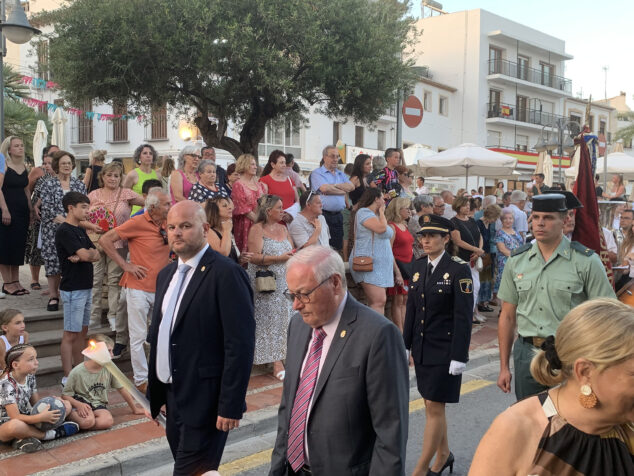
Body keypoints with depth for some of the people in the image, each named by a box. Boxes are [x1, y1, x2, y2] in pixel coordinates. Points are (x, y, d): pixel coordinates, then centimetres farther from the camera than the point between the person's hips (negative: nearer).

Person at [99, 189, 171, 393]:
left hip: (161, 288, 6)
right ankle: (141, 380, 12)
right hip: (138, 288, -6)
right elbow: (105, 240, -11)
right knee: (138, 336, 2)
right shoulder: (138, 223, -13)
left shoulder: (167, 224, 5)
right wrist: (125, 265, -13)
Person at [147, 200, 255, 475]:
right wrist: (153, 394, 14)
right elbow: (158, 336, 15)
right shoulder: (166, 274, 11)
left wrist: (231, 406, -19)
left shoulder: (226, 274, -15)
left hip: (205, 401, -8)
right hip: (173, 397, 8)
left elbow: (240, 346, -18)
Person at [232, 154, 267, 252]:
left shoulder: (259, 184, 14)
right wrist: (257, 219, -11)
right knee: (247, 250, -6)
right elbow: (242, 208, -9)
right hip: (245, 223, -5)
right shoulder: (238, 185, -3)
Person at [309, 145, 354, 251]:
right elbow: (324, 189, -17)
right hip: (323, 214, -6)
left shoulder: (341, 174, 19)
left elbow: (351, 187, 2)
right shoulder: (317, 173, 0)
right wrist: (343, 190, -3)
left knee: (338, 248, 8)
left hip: (338, 215, 6)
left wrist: (334, 185, -8)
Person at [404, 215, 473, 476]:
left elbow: (464, 317, -15)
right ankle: (444, 454, 35)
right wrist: (406, 346, 11)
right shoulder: (418, 266, 6)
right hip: (422, 349, 6)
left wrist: (458, 357, -17)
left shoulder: (459, 270, -13)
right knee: (433, 405, 16)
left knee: (434, 407, -2)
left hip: (445, 351, -6)